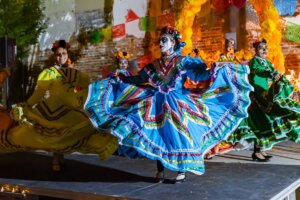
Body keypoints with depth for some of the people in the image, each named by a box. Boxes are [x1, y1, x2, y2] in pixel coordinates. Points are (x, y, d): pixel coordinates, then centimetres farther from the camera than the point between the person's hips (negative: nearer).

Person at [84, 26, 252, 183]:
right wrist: (120, 78, 17)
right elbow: (138, 79, 17)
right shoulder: (154, 65, 9)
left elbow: (200, 75, -13)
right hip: (158, 104, 4)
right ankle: (160, 170, 16)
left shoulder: (184, 61, -3)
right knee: (158, 134, 4)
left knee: (178, 135, -5)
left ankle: (182, 170, 10)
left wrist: (214, 71, -29)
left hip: (177, 104, -4)